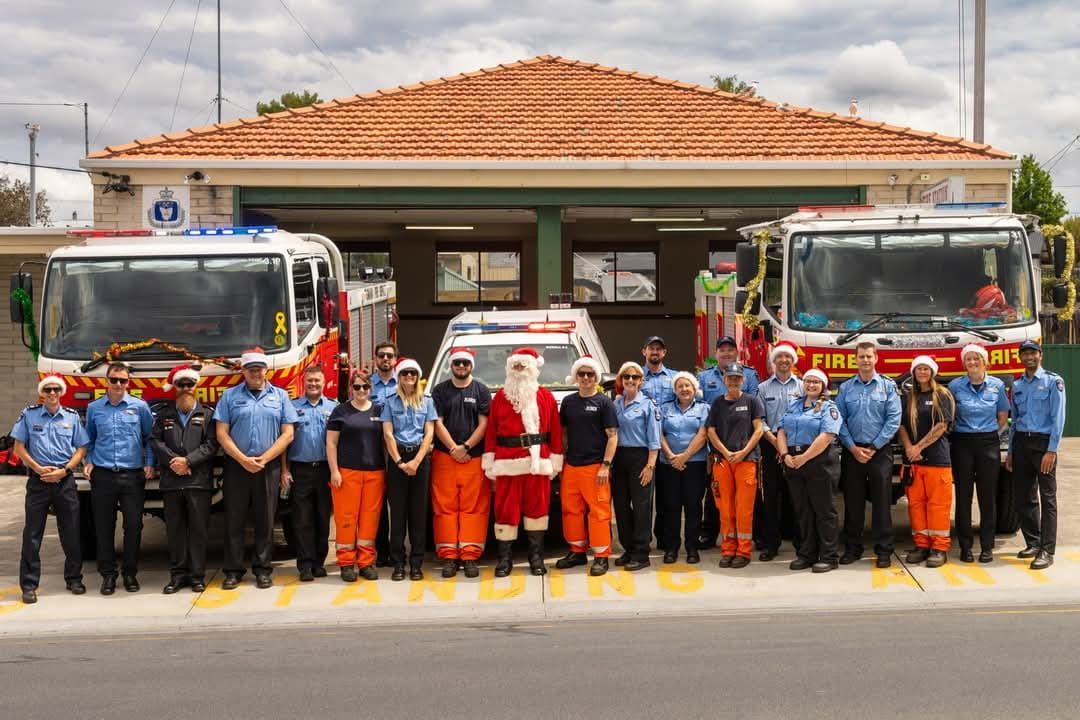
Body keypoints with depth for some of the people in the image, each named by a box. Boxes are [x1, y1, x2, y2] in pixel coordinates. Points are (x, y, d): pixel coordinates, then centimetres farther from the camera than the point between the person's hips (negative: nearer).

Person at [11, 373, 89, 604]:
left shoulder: (72, 417, 7)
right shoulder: (29, 415, 4)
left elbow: (81, 448, 7)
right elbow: (19, 446, 3)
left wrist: (64, 470, -8)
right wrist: (38, 468, -9)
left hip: (65, 481, 1)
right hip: (38, 481, -1)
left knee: (71, 532, 6)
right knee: (32, 534, -1)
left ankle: (73, 578, 19)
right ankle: (29, 585, 2)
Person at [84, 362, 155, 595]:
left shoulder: (140, 407, 3)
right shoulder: (94, 408, 8)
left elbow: (149, 437, 9)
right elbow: (89, 439, 19)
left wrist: (149, 463, 0)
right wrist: (88, 461, 5)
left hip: (133, 476, -1)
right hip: (103, 476, 1)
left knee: (133, 525, 0)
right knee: (104, 527, 3)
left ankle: (130, 573, 13)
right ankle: (107, 573, 12)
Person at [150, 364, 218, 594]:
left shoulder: (207, 414, 7)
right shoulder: (164, 414, 13)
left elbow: (211, 444, -2)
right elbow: (155, 441, 4)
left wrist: (188, 460, -13)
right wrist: (173, 460, -10)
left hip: (198, 480, -2)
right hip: (171, 480, 2)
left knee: (198, 528, 0)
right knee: (174, 529, 4)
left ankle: (197, 575, 5)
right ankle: (178, 574, 9)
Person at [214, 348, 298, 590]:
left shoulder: (280, 396, 8)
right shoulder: (230, 396, 6)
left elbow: (287, 434, 2)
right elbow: (222, 434, 0)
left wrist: (263, 459, -8)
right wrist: (243, 460, -11)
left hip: (269, 467, 0)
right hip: (236, 466, 0)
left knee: (266, 520, 3)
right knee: (234, 520, 1)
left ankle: (263, 569, 10)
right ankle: (233, 570, 5)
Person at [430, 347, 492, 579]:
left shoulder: (481, 391, 8)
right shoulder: (440, 391, 10)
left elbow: (483, 424, 2)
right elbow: (438, 424, 4)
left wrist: (465, 447, -9)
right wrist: (454, 449, -7)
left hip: (474, 458, -1)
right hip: (444, 457, 1)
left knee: (473, 508, -4)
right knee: (445, 507, -2)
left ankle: (470, 555, -3)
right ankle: (448, 556, 1)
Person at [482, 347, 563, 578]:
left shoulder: (546, 396, 7)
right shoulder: (500, 397, 10)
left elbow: (556, 431, 5)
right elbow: (490, 431, 6)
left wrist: (556, 461, 0)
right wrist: (489, 462, 0)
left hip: (537, 462, 0)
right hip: (507, 463, 0)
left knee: (537, 507, 4)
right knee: (506, 509, 0)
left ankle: (536, 556, 13)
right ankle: (504, 558, 5)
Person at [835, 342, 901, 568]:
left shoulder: (888, 386, 3)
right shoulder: (846, 388, 8)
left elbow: (893, 420, -4)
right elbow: (839, 420, 3)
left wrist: (873, 447, -9)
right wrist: (853, 448, -8)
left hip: (880, 451, -2)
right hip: (852, 451, 2)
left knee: (882, 501, -2)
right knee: (852, 501, 5)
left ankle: (884, 550, 2)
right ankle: (852, 548, 13)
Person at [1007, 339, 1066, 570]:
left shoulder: (1053, 382, -2)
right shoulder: (1017, 385, 14)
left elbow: (1058, 418, -8)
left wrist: (1051, 451, -15)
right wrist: (1010, 451, 14)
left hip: (1043, 442, -6)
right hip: (1021, 443, 6)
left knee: (1047, 498, -6)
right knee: (1024, 497, 9)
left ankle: (1046, 551, -8)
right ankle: (1033, 543, 21)